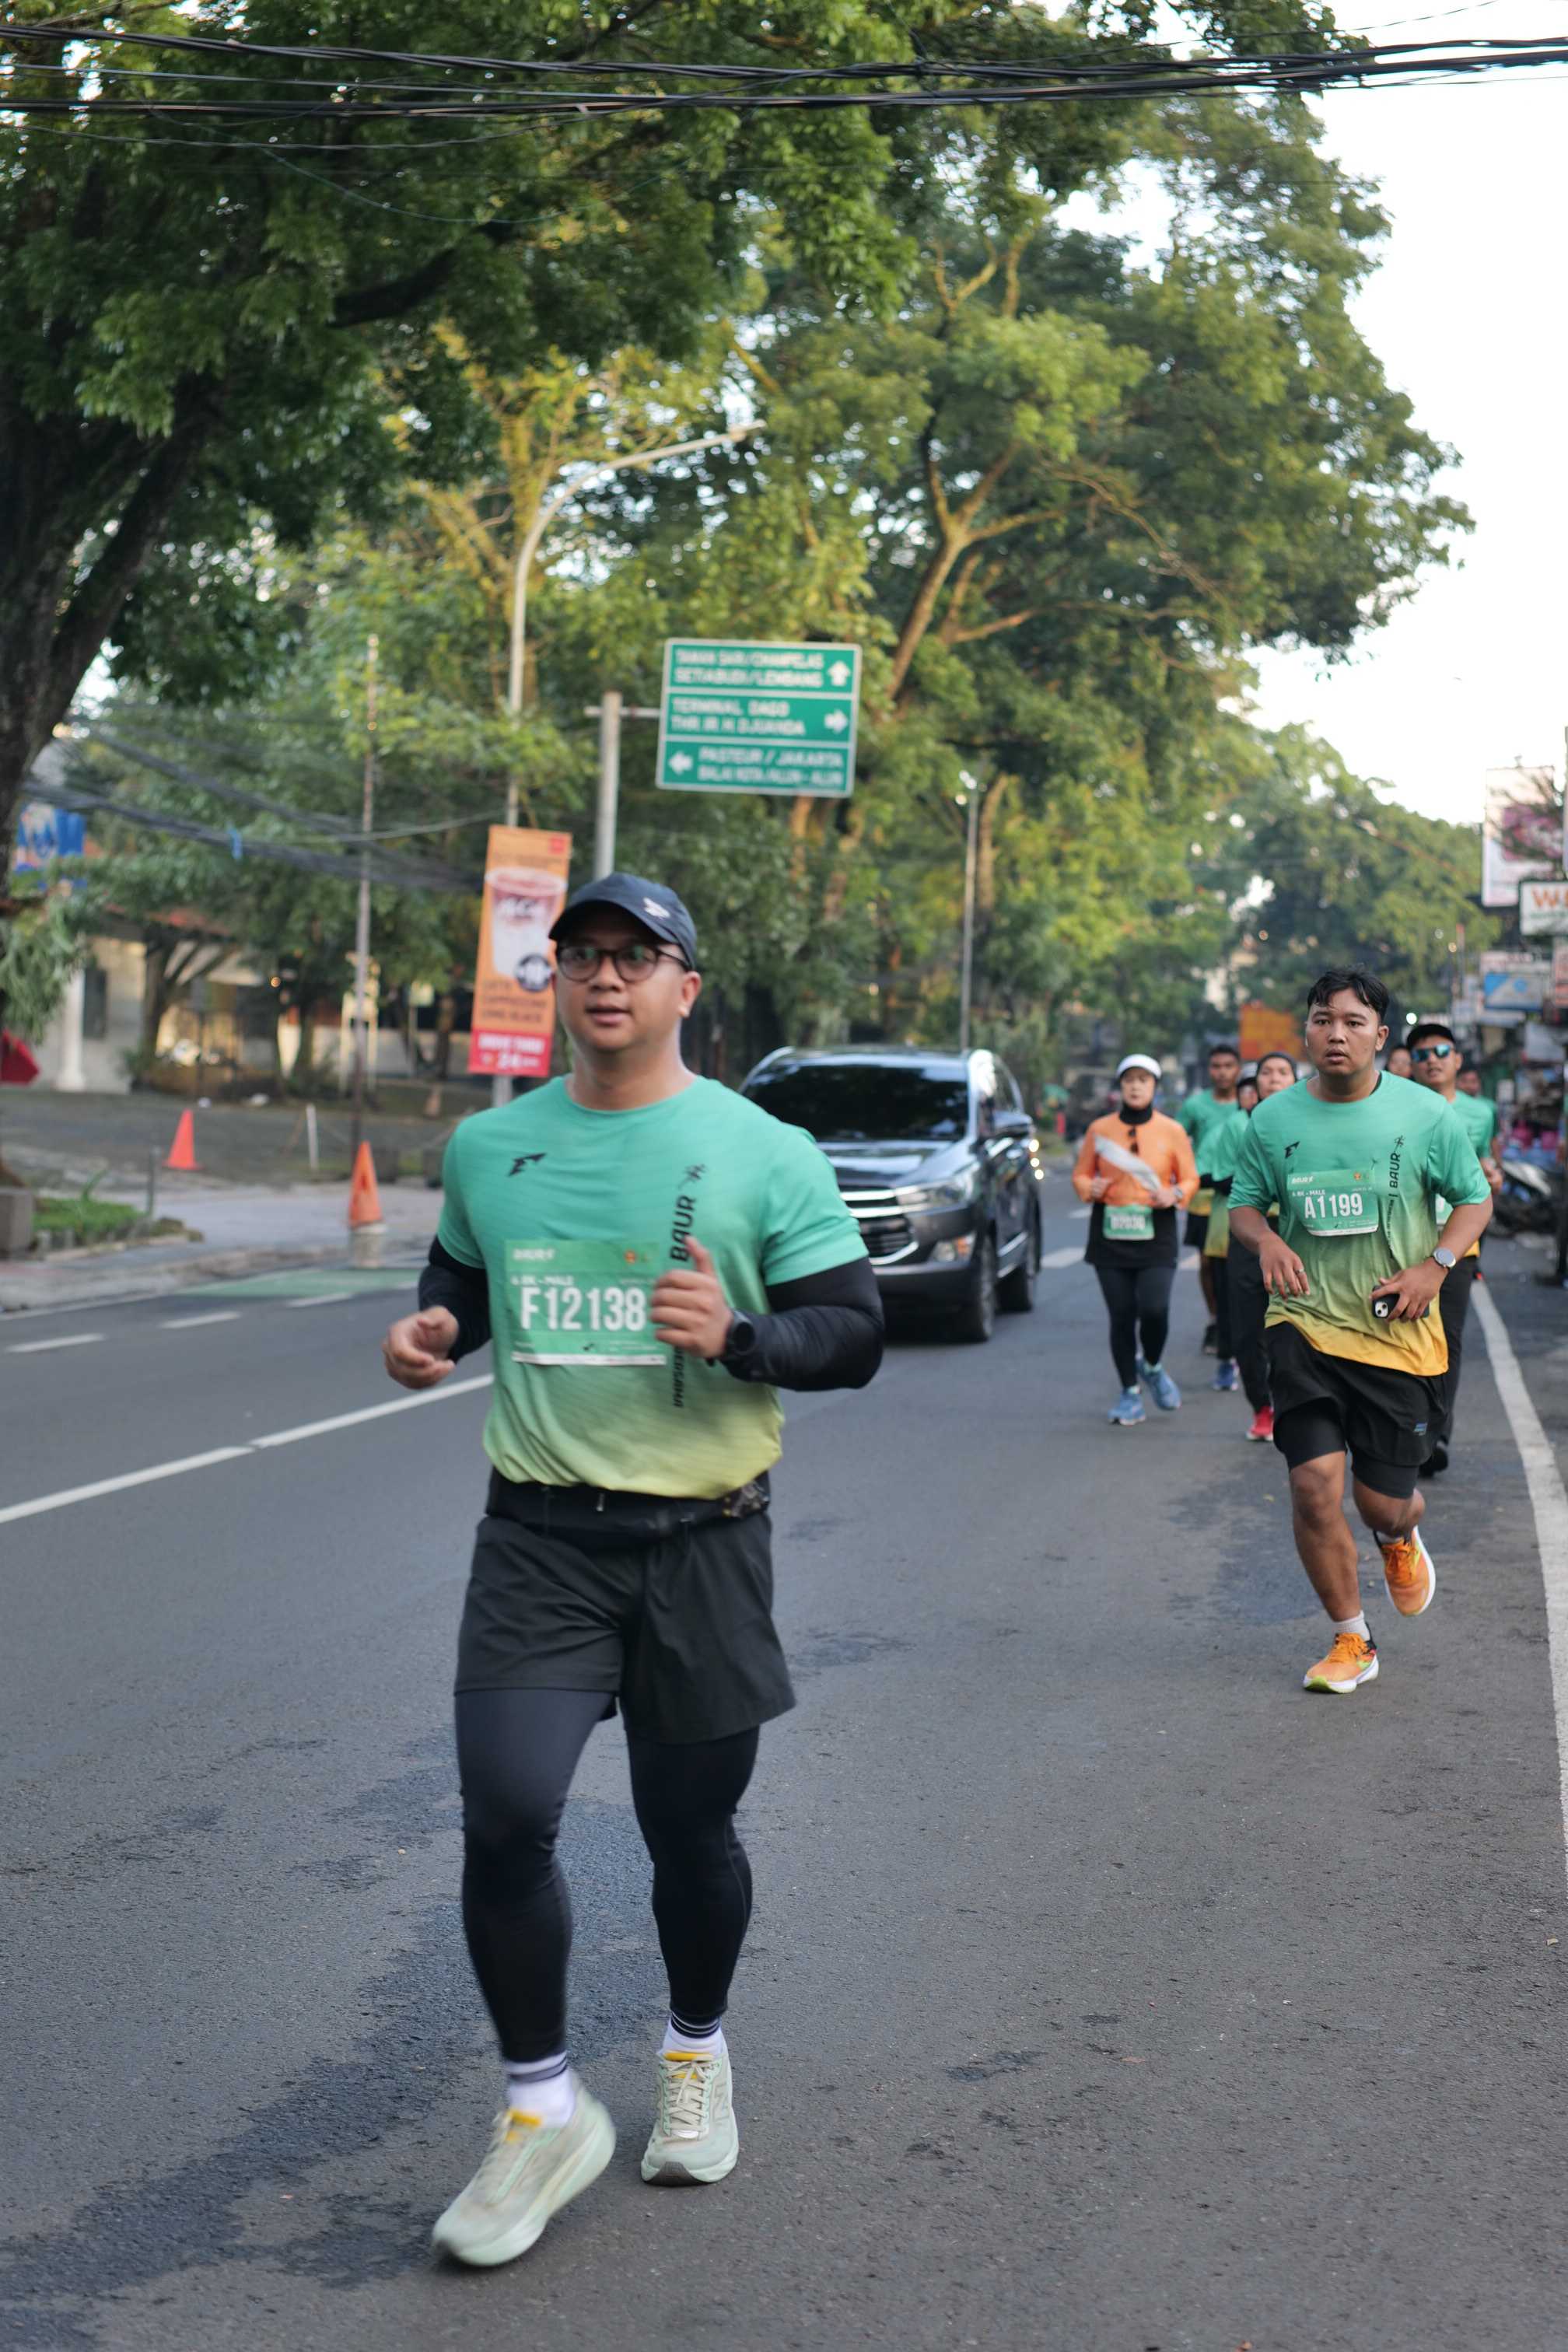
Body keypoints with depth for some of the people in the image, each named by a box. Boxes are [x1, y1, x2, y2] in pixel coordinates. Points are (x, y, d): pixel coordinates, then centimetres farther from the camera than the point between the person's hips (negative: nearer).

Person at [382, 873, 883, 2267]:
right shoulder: (491, 1146, 7)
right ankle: (544, 2111, 9)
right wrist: (432, 1329, 1)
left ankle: (696, 2053, 39)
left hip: (700, 1538, -1)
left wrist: (739, 1336, -24)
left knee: (691, 1829, 11)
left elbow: (854, 1336, -4)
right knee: (504, 1819, -11)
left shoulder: (766, 1154, -4)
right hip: (538, 1535, 2)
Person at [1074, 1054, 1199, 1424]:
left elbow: (1190, 1178, 9)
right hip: (1110, 1235, 1)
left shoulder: (1172, 1131, 4)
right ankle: (1130, 1395, 14)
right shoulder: (1100, 1129, 6)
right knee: (1121, 1317, 1)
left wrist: (1174, 1195, -12)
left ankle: (1153, 1367, 17)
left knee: (1155, 1310, -15)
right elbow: (1080, 1174, 13)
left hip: (1155, 1234, -1)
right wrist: (1090, 1188, -9)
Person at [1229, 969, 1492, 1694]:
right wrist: (1265, 1240, -11)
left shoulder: (1425, 1113, -3)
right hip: (1305, 1326, 1)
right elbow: (1243, 1203, 12)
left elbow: (1475, 1199, 7)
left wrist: (1435, 1265, -10)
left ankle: (1400, 1538, 44)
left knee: (1384, 1503, 3)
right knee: (1315, 1487, -12)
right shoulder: (1274, 1118, 0)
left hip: (1399, 1335, 0)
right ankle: (1351, 1641, 9)